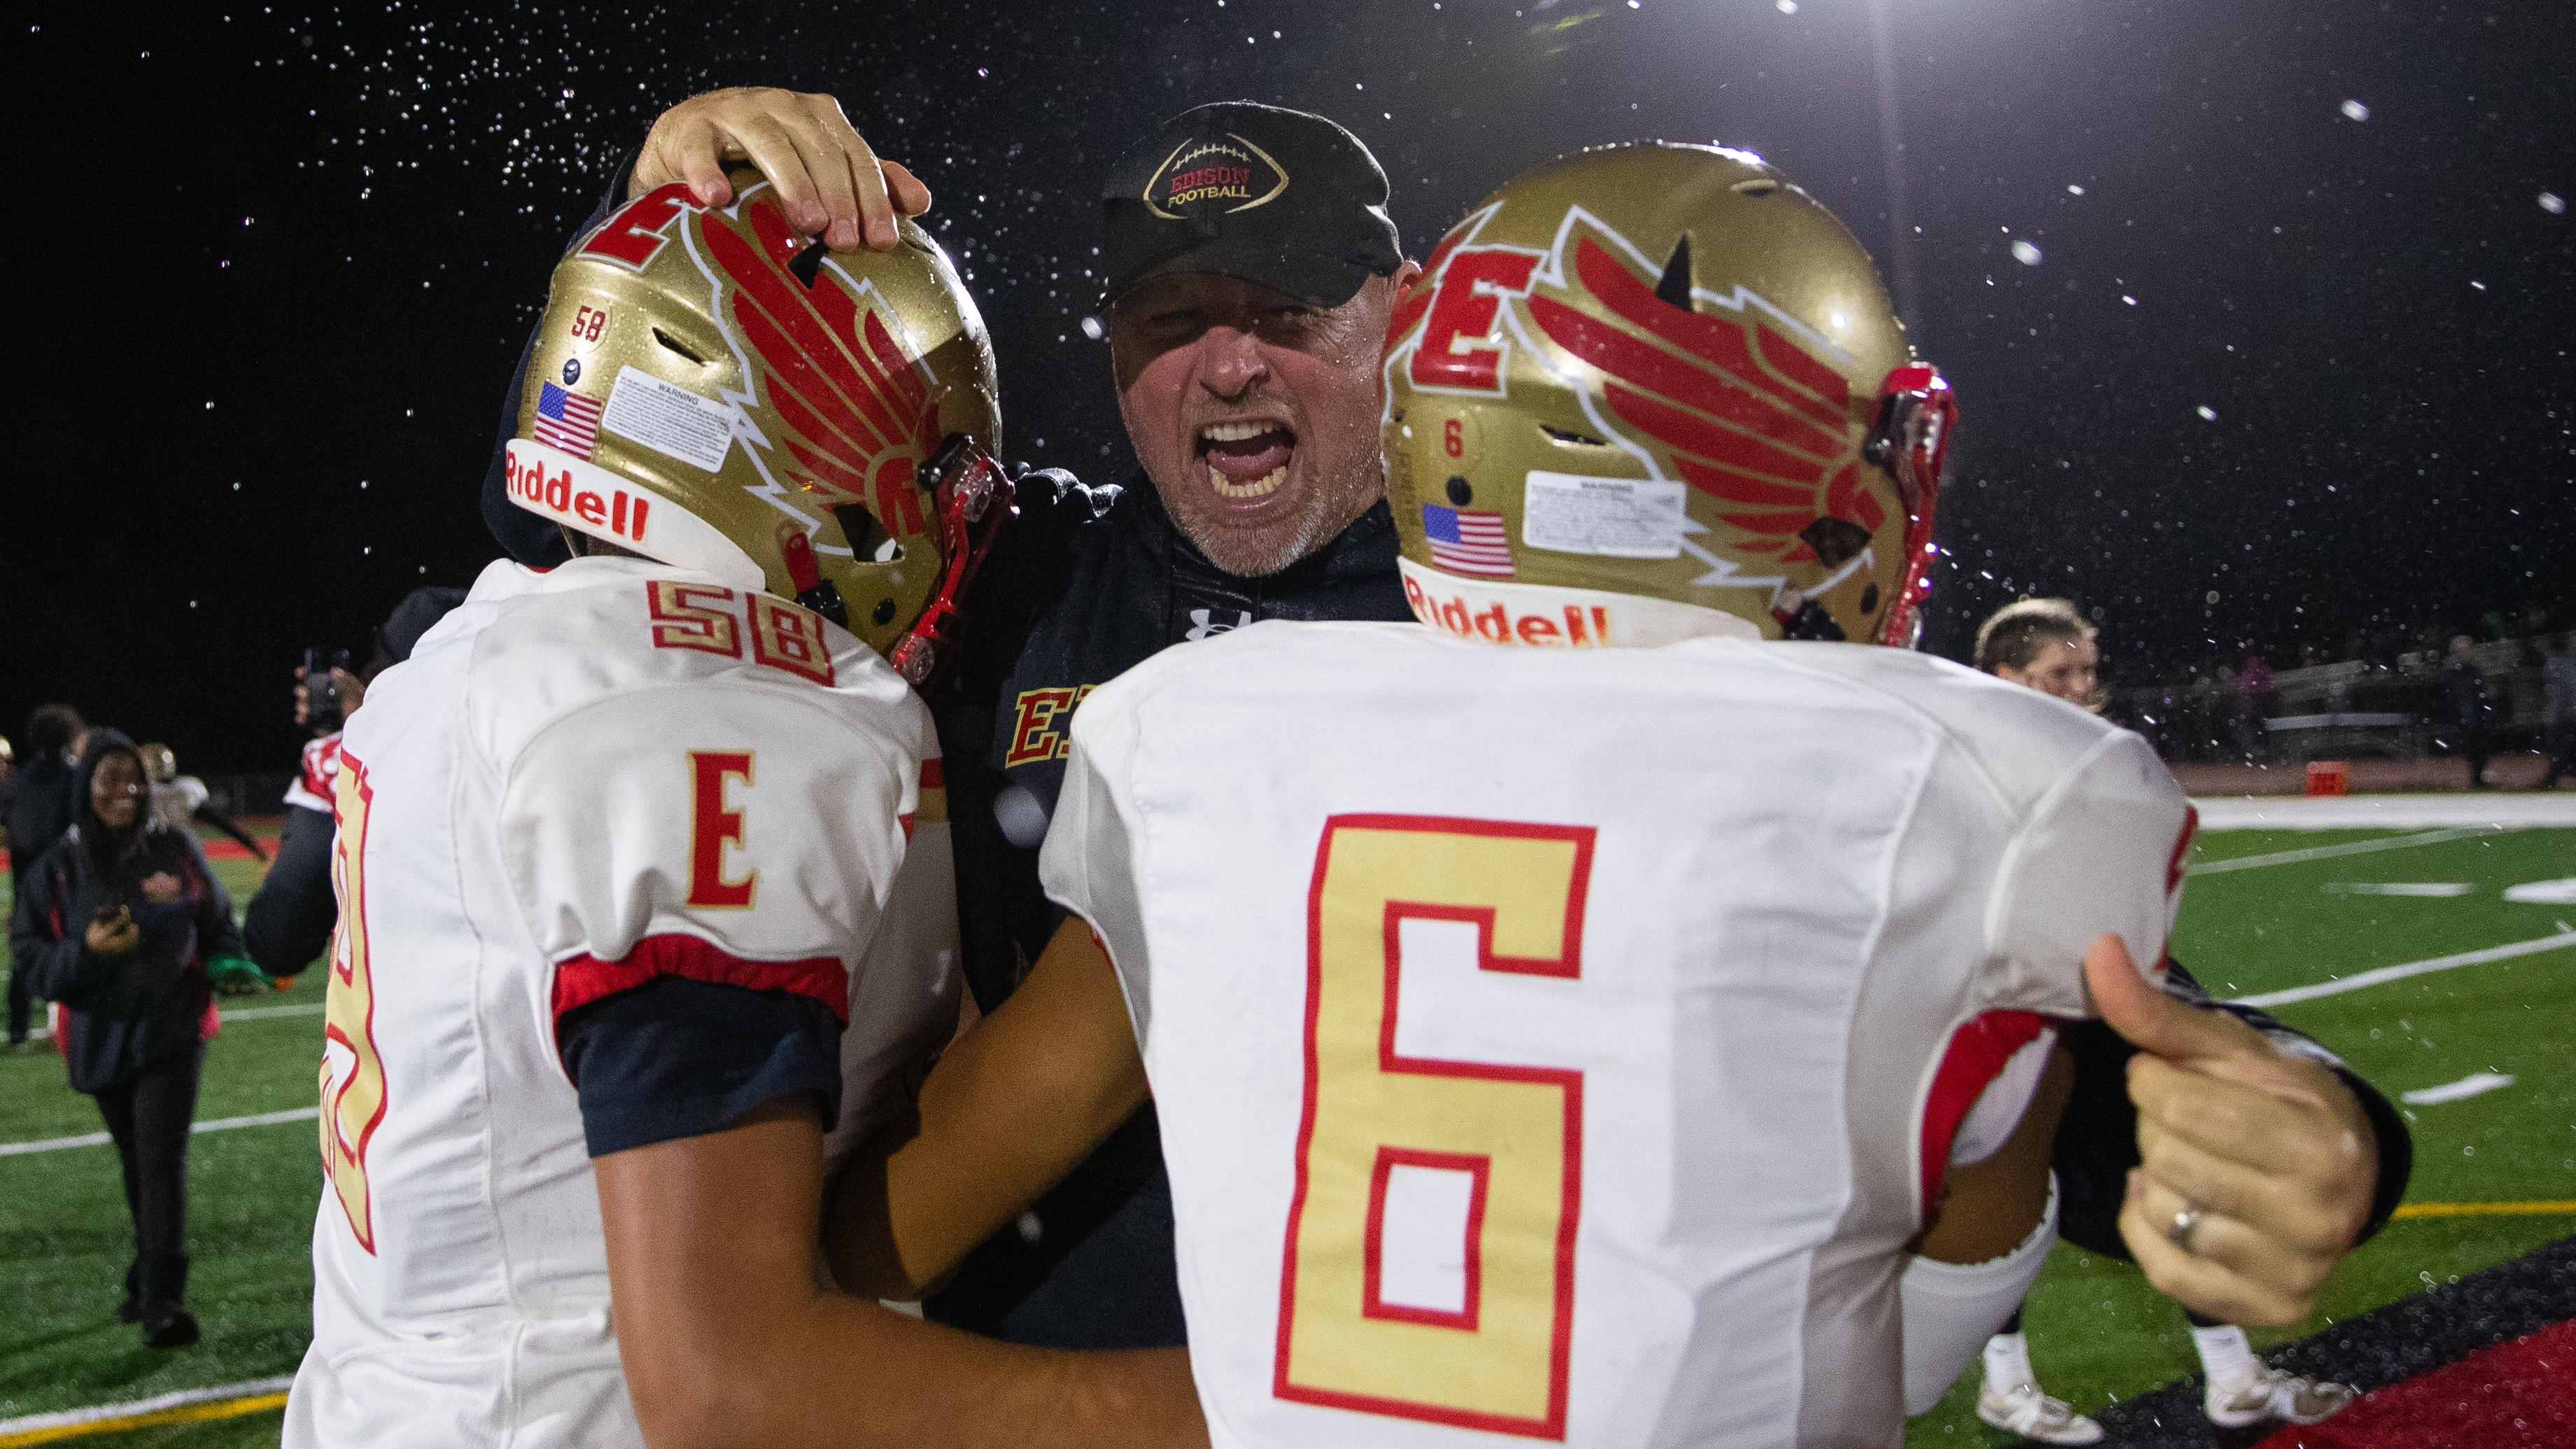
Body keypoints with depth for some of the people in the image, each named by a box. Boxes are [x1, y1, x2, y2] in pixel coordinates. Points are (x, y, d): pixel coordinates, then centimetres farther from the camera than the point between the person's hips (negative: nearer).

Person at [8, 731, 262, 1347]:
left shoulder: (176, 851, 0)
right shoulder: (57, 868, 1)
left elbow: (217, 922, 11)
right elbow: (29, 955, -1)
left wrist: (227, 964, -8)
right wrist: (87, 950, -19)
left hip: (171, 1031, -3)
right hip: (101, 1039, 3)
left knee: (162, 1159, -13)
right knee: (135, 1165, 16)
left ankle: (162, 1299, -15)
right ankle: (149, 1281, 31)